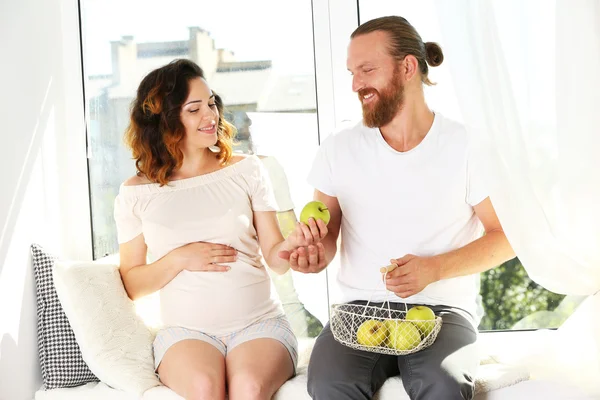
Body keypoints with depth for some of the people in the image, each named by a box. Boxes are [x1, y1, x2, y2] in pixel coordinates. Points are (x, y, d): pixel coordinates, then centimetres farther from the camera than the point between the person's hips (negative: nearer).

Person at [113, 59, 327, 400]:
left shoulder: (247, 171, 5)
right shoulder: (136, 194, 4)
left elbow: (275, 259, 4)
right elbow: (132, 285, 8)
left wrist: (293, 243, -19)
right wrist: (180, 259, -9)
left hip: (259, 322, 0)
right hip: (186, 330, 0)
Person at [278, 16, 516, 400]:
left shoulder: (465, 146, -2)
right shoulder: (339, 149, 6)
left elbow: (506, 236, 1)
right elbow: (326, 234, 12)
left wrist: (433, 269, -14)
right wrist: (316, 253, -12)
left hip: (442, 309, -2)